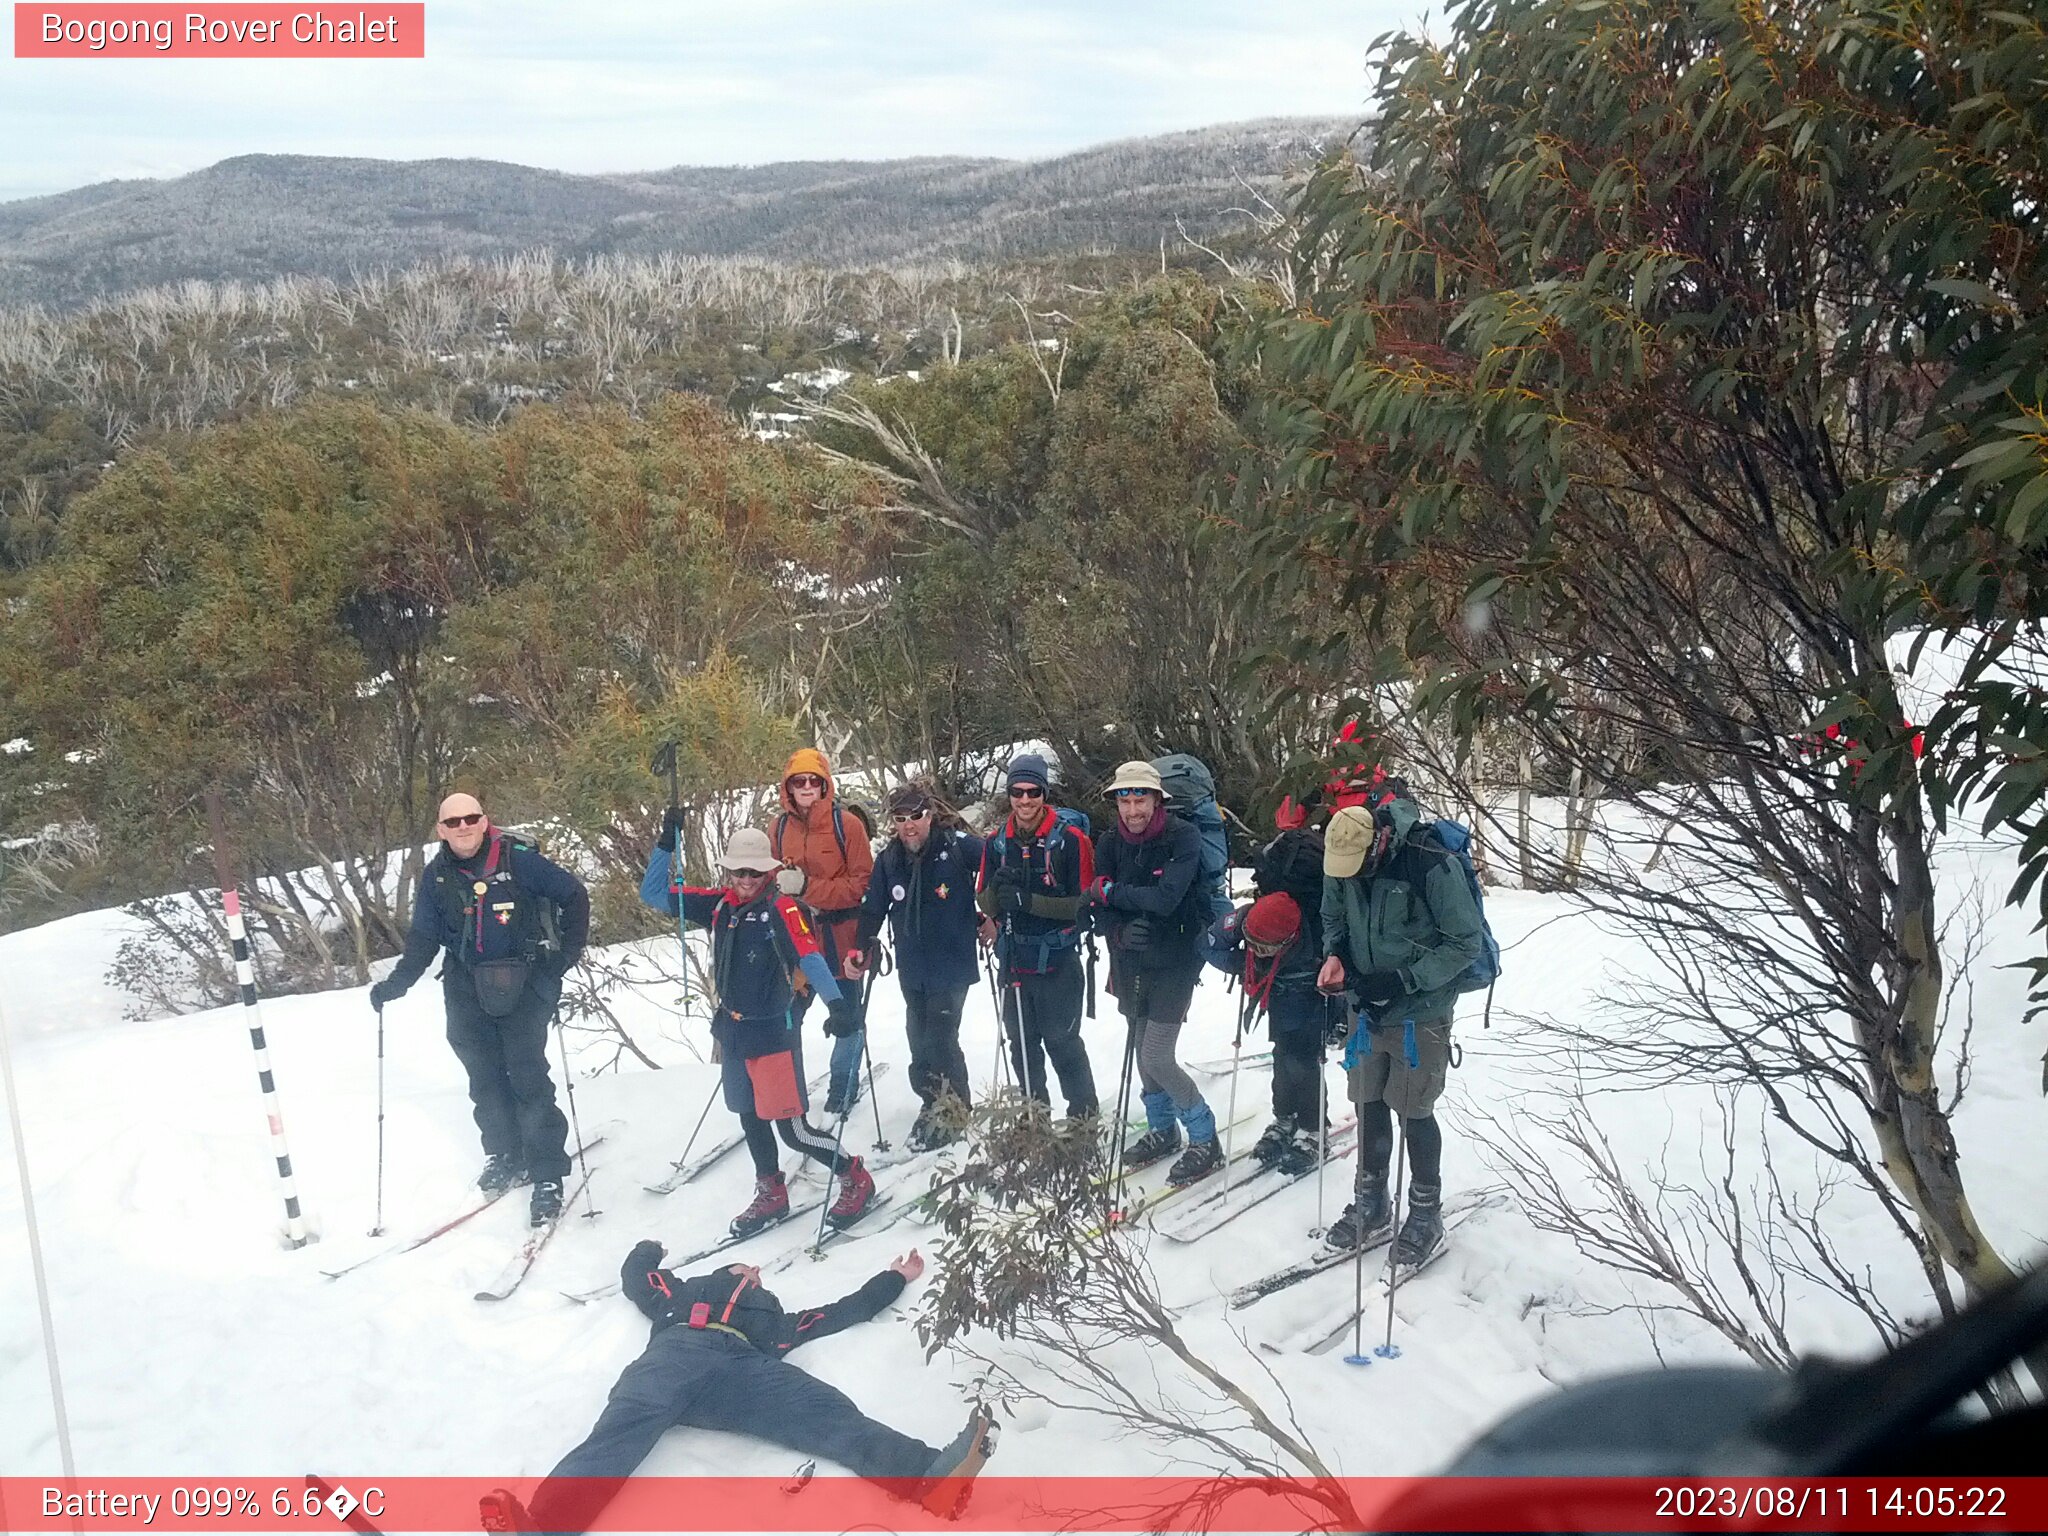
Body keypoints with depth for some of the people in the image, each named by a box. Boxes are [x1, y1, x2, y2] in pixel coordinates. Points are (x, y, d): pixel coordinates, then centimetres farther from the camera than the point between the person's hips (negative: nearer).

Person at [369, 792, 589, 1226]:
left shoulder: (518, 860, -10)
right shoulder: (436, 876, 4)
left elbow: (575, 896, -3)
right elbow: (423, 939, 11)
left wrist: (565, 955, -8)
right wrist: (397, 982, -1)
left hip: (524, 985, -4)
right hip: (468, 992, 4)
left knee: (527, 1076, -7)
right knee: (485, 1079, 9)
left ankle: (547, 1175, 0)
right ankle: (506, 1157, 26)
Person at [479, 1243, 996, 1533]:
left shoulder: (775, 1318, 45)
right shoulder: (680, 1292, 45)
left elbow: (849, 1310, 47)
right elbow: (634, 1274, 51)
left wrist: (895, 1278, 60)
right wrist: (649, 1251, 72)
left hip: (750, 1369, 1)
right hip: (678, 1351, 0)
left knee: (834, 1419, -27)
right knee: (619, 1433, -33)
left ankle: (933, 1476, -53)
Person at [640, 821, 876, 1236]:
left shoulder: (782, 909, -16)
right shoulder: (718, 906, 1)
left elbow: (811, 959, -29)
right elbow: (654, 894, 5)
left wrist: (836, 1003, -45)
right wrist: (666, 843, -7)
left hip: (773, 1031, -7)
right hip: (732, 1030, 7)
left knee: (792, 1128, -5)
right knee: (750, 1117, 19)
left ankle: (856, 1179, 14)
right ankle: (771, 1195, 37)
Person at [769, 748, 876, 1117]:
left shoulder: (846, 824, -9)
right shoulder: (779, 828, 3)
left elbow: (861, 883, -12)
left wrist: (808, 889, -20)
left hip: (841, 937, -2)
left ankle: (843, 1088, 29)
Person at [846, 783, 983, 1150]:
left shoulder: (957, 844, -12)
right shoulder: (889, 858, 3)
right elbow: (872, 908, 9)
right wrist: (859, 949, 0)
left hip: (952, 964, -5)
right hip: (912, 968, 5)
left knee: (939, 1037, -8)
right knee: (919, 1038, 8)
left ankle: (953, 1110, 9)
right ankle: (935, 1104, 24)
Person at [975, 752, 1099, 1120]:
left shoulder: (1070, 839, -11)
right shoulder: (997, 843, 4)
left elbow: (1082, 902, -12)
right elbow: (984, 903, 6)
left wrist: (1028, 901, -21)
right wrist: (997, 890, -17)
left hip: (1057, 963, -5)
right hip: (1013, 962, 5)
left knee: (1062, 1042, 2)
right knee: (1022, 1044, 14)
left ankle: (1083, 1115, 19)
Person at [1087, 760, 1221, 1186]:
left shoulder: (1183, 837, -16)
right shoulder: (1112, 844, 0)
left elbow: (1165, 899, -27)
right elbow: (1099, 909, 0)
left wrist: (1110, 890, -17)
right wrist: (1121, 931, -21)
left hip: (1175, 962, -6)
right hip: (1131, 962, 6)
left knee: (1156, 1058, -10)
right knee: (1140, 1050, 15)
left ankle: (1205, 1142, 6)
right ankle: (1162, 1130, 36)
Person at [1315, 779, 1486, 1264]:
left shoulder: (1433, 865, -24)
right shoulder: (1341, 862, -6)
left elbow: (1466, 942, -17)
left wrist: (1402, 980, -22)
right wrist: (1335, 954, -8)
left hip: (1420, 1013, -5)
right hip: (1370, 1010, 5)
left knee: (1414, 1112, 1)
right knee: (1369, 1105, 13)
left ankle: (1426, 1213, 20)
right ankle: (1371, 1205, 29)